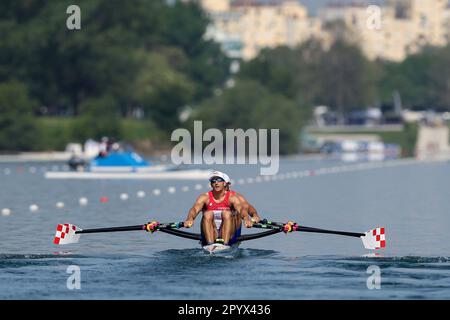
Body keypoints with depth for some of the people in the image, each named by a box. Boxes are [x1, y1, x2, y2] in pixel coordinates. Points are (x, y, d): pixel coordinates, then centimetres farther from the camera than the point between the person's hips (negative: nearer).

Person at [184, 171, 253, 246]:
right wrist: (190, 219, -37)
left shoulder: (231, 197, 2)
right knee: (208, 214, -22)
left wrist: (246, 219, -40)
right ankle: (210, 244, -39)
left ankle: (225, 244, -41)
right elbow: (195, 209, -14)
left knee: (227, 214, -24)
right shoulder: (205, 197, 4)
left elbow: (241, 209, -17)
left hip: (229, 235, -1)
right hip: (210, 235, 1)